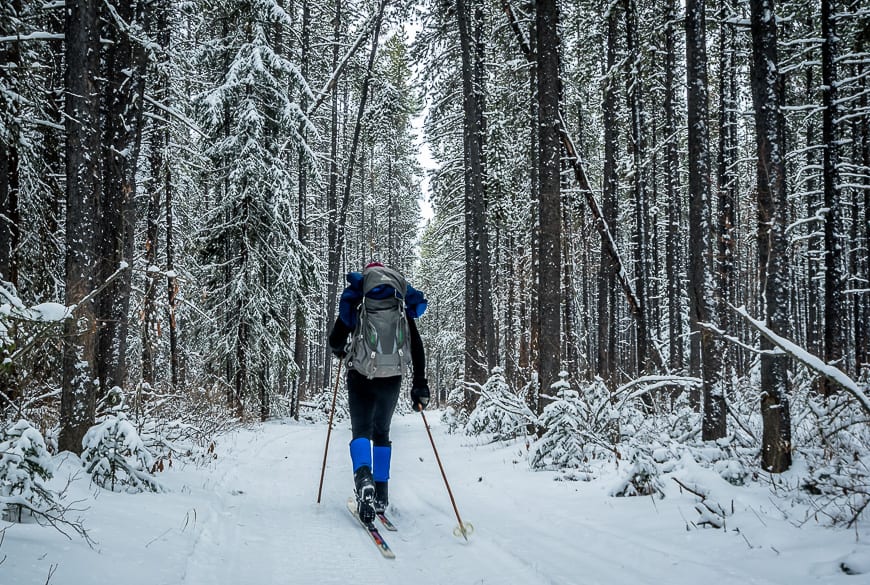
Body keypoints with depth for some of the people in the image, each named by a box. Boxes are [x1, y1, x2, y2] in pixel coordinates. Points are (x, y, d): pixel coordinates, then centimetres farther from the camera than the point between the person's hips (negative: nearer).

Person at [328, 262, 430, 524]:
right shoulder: (403, 309, 10)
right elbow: (417, 347, 5)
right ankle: (381, 495, 15)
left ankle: (363, 477, -28)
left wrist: (342, 352, 26)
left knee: (361, 431, 3)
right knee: (382, 432, 18)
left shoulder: (357, 305, 3)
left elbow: (335, 340, 2)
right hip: (392, 380, 3)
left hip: (361, 377, -3)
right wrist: (420, 385, 7)